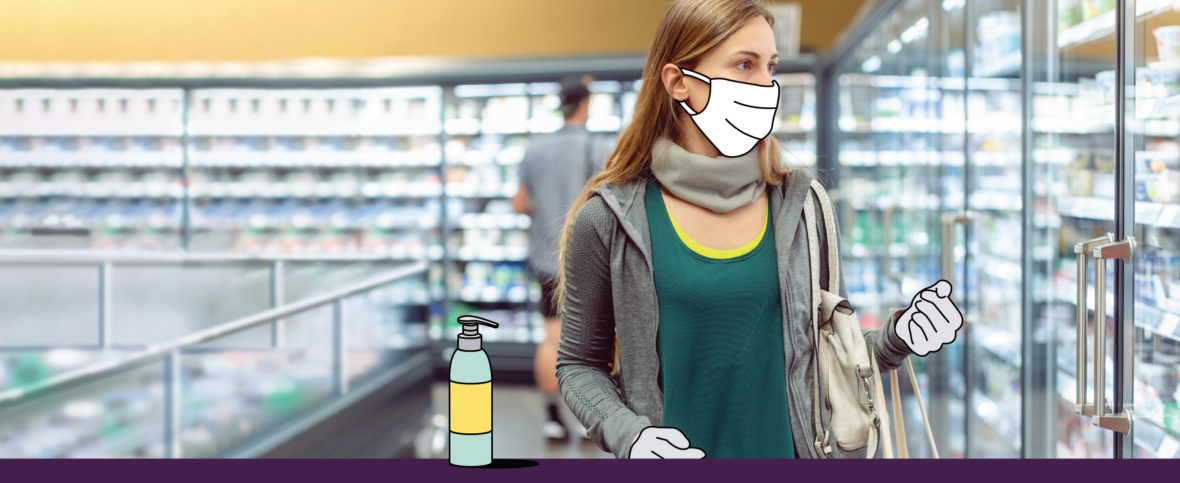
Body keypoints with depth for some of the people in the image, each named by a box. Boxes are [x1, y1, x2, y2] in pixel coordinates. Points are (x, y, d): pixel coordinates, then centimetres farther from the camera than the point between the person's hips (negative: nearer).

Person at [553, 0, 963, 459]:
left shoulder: (799, 205, -1)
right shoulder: (607, 219, -8)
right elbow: (579, 365, 0)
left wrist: (894, 339, -9)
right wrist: (627, 435, -15)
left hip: (786, 454, 2)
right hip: (672, 459, -2)